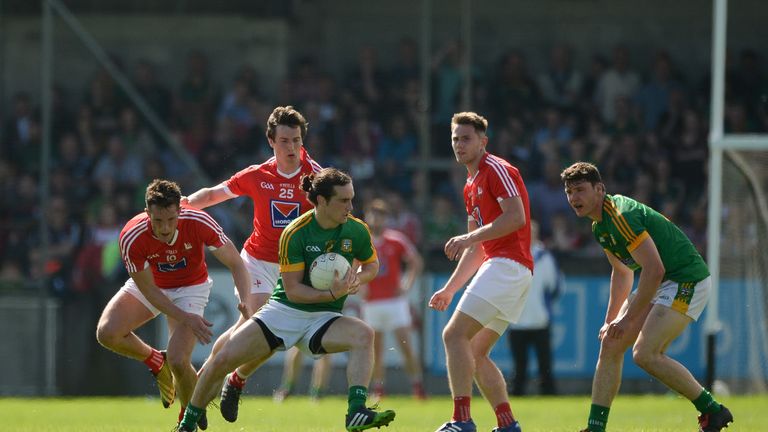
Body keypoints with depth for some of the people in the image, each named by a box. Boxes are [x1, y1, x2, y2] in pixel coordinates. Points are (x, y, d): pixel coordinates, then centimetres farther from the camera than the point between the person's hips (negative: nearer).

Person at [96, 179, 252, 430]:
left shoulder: (199, 223, -32)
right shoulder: (131, 238, -32)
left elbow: (236, 264, -22)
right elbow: (147, 290, -21)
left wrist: (245, 301, -40)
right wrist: (186, 319, -29)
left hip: (190, 288, -2)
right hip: (150, 285, 2)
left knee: (178, 361, -20)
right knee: (107, 333, -21)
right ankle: (156, 362, 10)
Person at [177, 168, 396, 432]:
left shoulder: (357, 230, -6)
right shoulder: (295, 234, -15)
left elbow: (371, 264, 13)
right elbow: (292, 290, -16)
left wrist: (359, 278, -10)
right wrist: (331, 294, -30)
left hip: (323, 320, 2)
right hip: (283, 312, -2)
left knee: (364, 334, -31)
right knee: (223, 359, -11)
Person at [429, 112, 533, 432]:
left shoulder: (497, 170, -6)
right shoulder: (471, 186, 24)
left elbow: (516, 217, -19)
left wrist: (468, 238, -21)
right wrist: (449, 289, 26)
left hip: (507, 264, -10)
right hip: (500, 265, 10)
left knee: (454, 335, -17)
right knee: (475, 352, 9)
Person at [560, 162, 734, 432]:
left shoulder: (621, 216, -23)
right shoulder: (600, 225, 9)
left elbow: (655, 269, -27)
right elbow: (622, 272, 23)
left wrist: (629, 318, -21)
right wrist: (610, 320, 18)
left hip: (687, 280, -10)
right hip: (661, 284, 10)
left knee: (645, 353, -21)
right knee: (610, 344, 2)